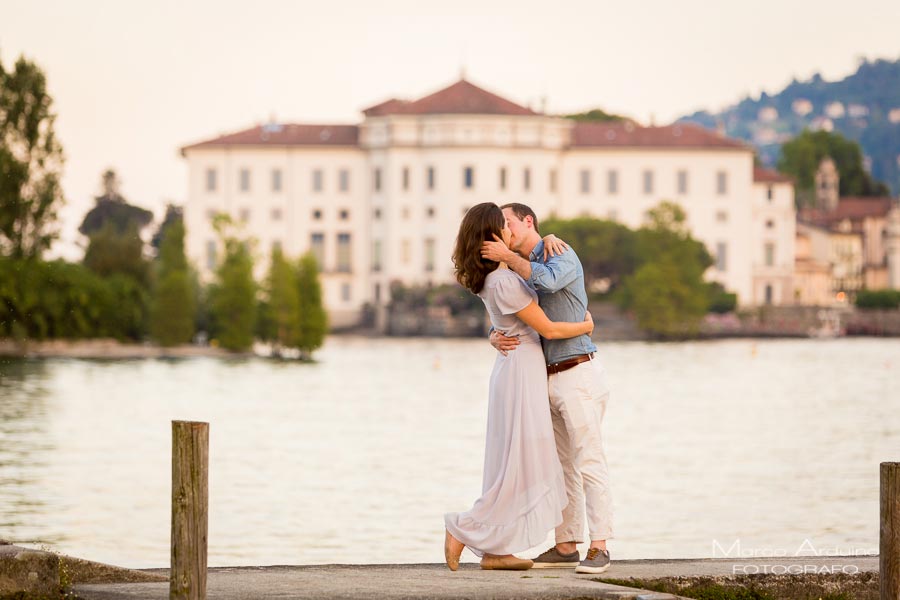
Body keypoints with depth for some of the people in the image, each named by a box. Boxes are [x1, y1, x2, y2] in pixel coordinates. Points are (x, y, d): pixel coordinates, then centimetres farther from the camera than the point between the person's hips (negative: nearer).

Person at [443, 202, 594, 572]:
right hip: (521, 370, -10)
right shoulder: (504, 283, -22)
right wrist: (587, 326, 2)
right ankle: (463, 531, -2)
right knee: (517, 465, -4)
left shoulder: (491, 274, 6)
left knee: (513, 465, 10)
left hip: (514, 370, 10)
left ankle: (495, 550, 9)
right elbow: (547, 329, -14)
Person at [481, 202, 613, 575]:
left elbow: (547, 281, -33)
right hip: (549, 380, 8)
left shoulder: (563, 257, -8)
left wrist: (507, 256, -22)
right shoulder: (518, 276, 16)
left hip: (578, 374, -8)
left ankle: (598, 548, -9)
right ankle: (566, 547, 13)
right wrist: (497, 340, -12)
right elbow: (500, 329, 13)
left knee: (589, 463, -9)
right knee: (560, 467, 9)